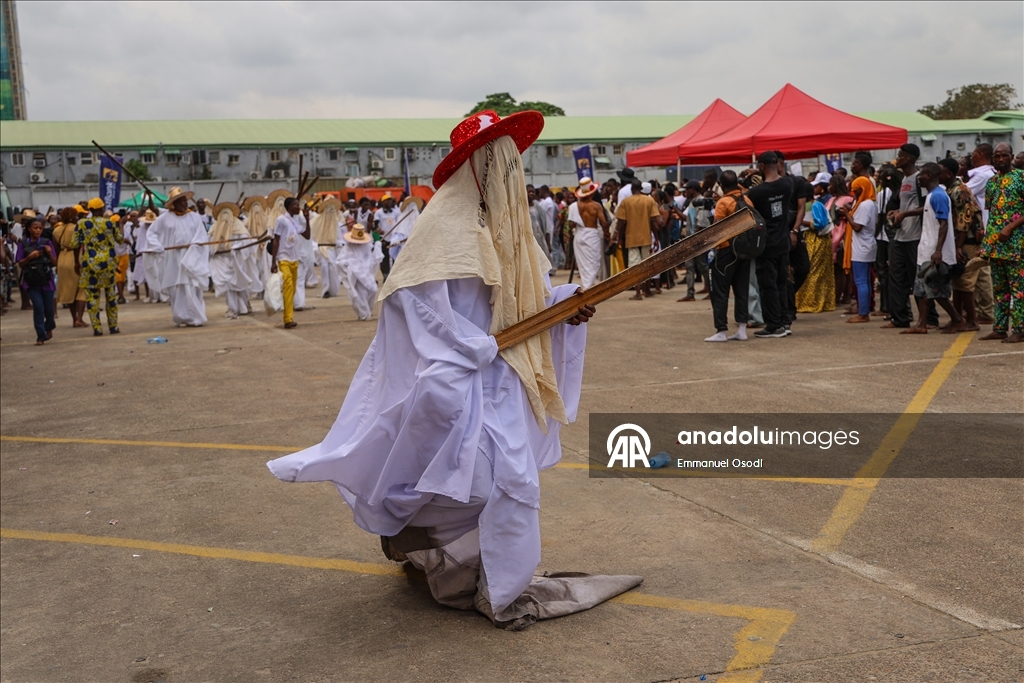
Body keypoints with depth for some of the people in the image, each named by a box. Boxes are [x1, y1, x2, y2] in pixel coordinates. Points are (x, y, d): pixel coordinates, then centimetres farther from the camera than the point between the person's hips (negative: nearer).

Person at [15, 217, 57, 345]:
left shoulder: (47, 243, 4)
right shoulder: (23, 244, 2)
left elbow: (54, 263, 4)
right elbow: (20, 264, 1)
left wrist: (50, 253, -13)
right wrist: (30, 257, -15)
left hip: (46, 280, 1)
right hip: (31, 281, -1)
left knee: (48, 308, 6)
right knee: (38, 307, -12)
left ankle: (49, 327, 37)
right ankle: (41, 336, -5)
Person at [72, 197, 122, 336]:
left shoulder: (81, 224, -1)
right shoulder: (109, 223, -1)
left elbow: (75, 245, 0)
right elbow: (120, 239, 12)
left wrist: (77, 263, 11)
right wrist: (118, 229, 31)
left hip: (89, 263, -1)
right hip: (108, 262, 1)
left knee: (92, 295, 5)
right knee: (110, 294, 13)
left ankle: (97, 328, 2)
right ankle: (113, 326, 16)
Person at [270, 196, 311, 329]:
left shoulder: (298, 219, 9)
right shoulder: (281, 219, -9)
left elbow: (307, 236, 11)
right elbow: (276, 241, -9)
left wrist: (307, 219, 2)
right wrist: (273, 262, -11)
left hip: (295, 258, 7)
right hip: (284, 258, -7)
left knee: (293, 289, 9)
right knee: (288, 286, -16)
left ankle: (289, 317, 16)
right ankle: (289, 319, -18)